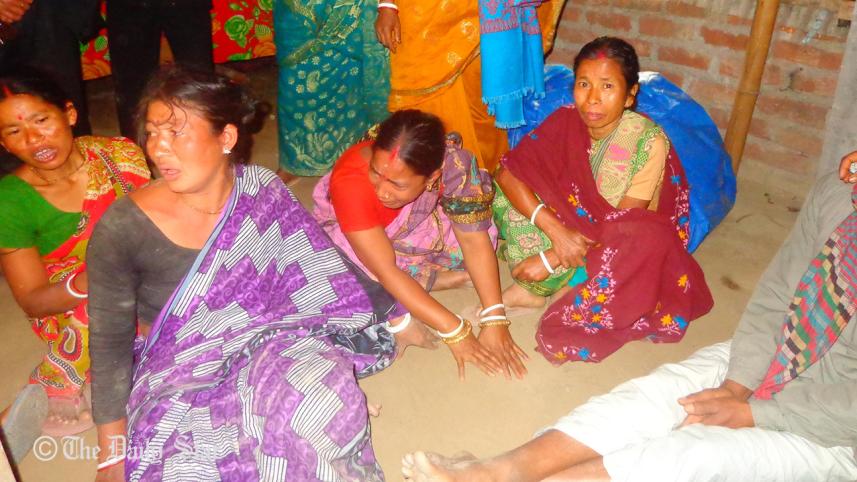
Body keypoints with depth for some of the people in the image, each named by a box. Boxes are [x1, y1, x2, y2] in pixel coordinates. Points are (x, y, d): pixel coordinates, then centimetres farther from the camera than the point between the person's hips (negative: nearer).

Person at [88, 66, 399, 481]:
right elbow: (110, 342, -8)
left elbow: (325, 270, 1)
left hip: (264, 345, 2)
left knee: (322, 400, -27)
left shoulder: (261, 191, -10)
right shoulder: (123, 230, -18)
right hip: (179, 378, -2)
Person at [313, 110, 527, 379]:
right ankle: (397, 316, -13)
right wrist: (455, 333, -38)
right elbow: (386, 271, -39)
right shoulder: (350, 183, -39)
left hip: (412, 227, 3)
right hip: (348, 233, -3)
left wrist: (494, 321, -33)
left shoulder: (452, 162, -33)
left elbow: (473, 239, -26)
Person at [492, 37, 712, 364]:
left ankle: (558, 291, -19)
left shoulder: (649, 140, -22)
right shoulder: (565, 122, -13)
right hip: (573, 229, 3)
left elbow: (625, 223, -24)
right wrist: (556, 230, -33)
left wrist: (552, 259, -27)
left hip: (621, 246, -2)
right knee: (511, 197, -19)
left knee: (651, 237, -37)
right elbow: (507, 173, -21)